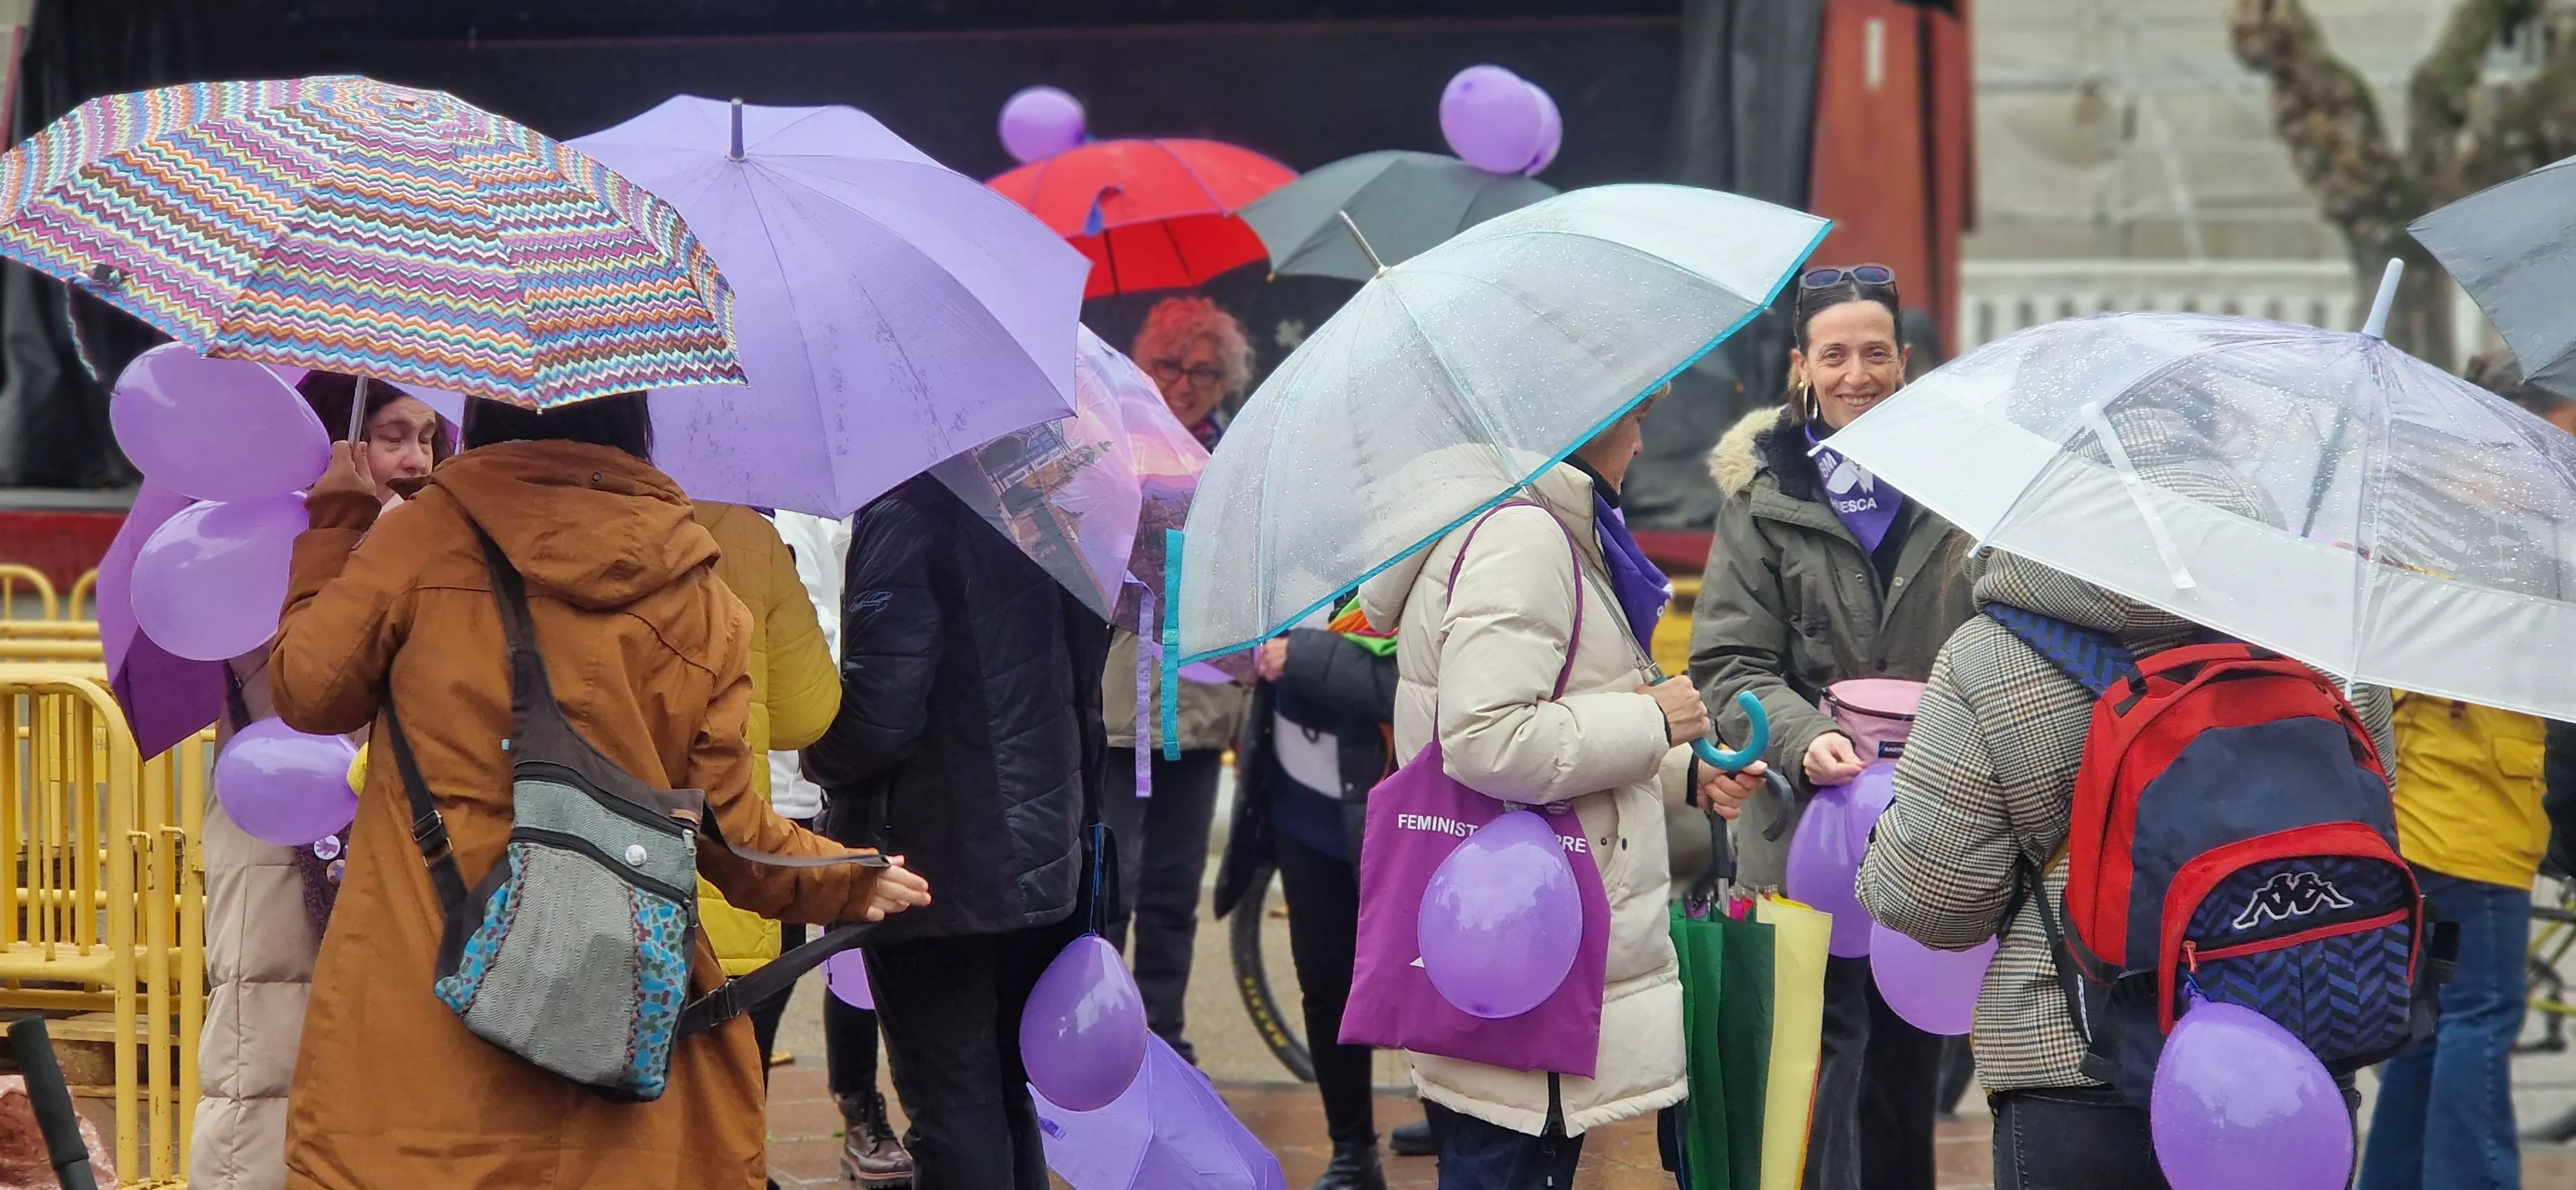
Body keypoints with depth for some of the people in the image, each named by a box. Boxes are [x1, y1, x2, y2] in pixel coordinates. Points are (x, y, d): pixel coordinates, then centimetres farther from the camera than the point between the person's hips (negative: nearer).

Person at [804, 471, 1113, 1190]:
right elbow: (1085, 680, 15)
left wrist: (823, 760, -3)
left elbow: (880, 708, -23)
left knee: (950, 1110, -3)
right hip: (1047, 858, 8)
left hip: (941, 869, -8)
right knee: (1006, 1096, 18)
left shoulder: (905, 520, -17)